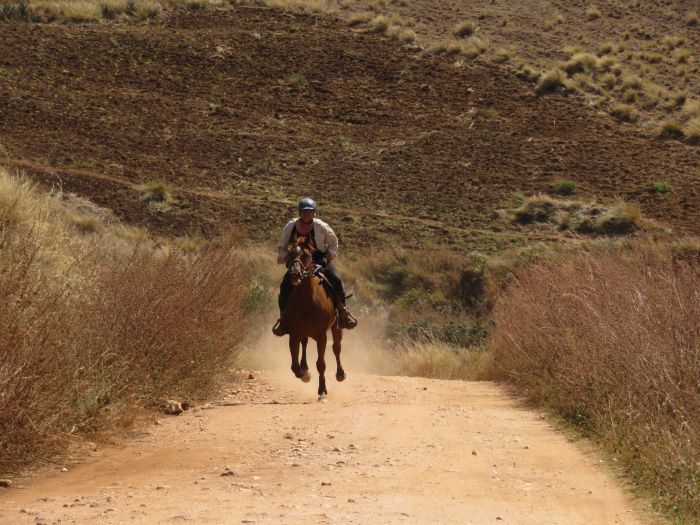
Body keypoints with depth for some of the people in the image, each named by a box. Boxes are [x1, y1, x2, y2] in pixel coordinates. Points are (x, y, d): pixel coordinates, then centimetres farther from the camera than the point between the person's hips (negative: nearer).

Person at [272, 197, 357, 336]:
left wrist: (331, 253, -6)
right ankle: (284, 319, -6)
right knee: (285, 286, -21)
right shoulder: (290, 227, -1)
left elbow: (333, 241, 10)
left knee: (336, 280, -25)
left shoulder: (321, 227, -4)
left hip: (320, 261, -1)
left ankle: (342, 313, -9)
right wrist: (283, 256, -8)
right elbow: (282, 246, 11)